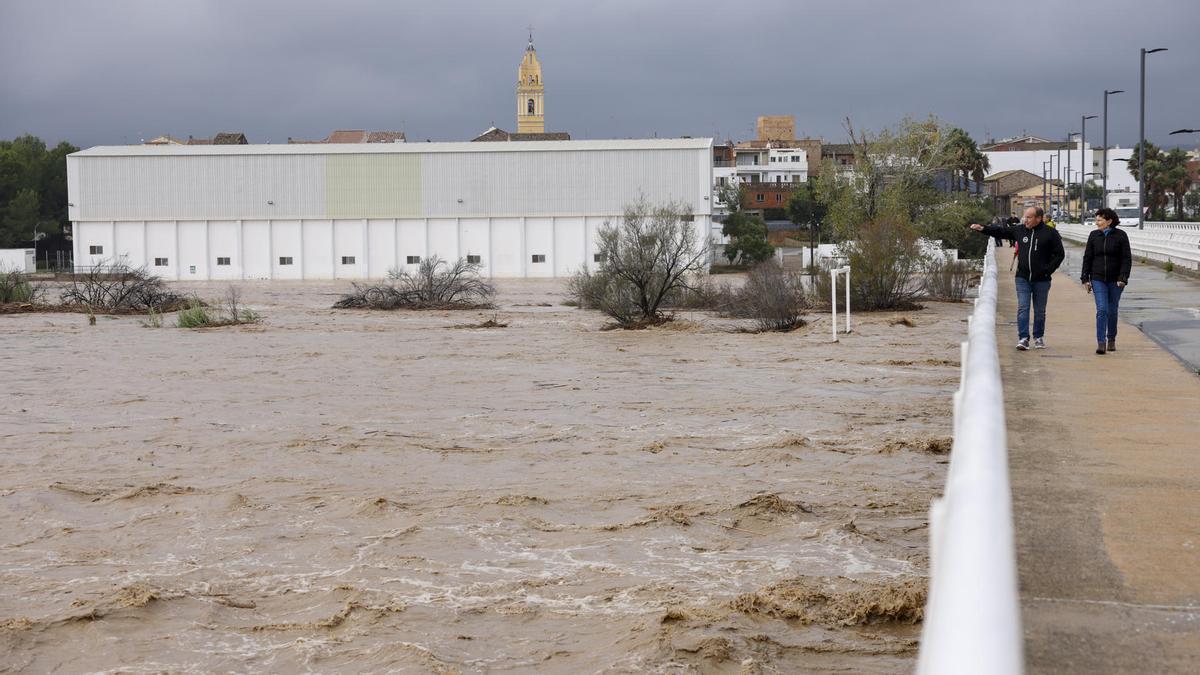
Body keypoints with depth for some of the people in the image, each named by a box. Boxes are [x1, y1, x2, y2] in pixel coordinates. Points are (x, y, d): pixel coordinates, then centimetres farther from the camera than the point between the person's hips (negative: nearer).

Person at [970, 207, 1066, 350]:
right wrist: (982, 229, 0)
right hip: (1023, 279, 2)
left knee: (1040, 311, 10)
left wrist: (1048, 270, -9)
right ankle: (1023, 338, -7)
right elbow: (1000, 231, 10)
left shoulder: (1050, 234, -5)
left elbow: (1059, 254, 0)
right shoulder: (1019, 230, 4)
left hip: (1041, 280, -2)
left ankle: (1039, 338, 24)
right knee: (1022, 308, -7)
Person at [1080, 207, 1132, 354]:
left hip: (1115, 280, -1)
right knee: (1101, 309, -11)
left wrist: (1123, 278, -14)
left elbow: (1127, 259, -5)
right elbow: (1087, 258, 7)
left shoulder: (1120, 236, -3)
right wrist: (1085, 278, 2)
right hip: (1098, 279, 1)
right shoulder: (1094, 235, 4)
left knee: (1112, 311, 9)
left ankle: (1111, 339, 27)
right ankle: (1101, 342, -14)